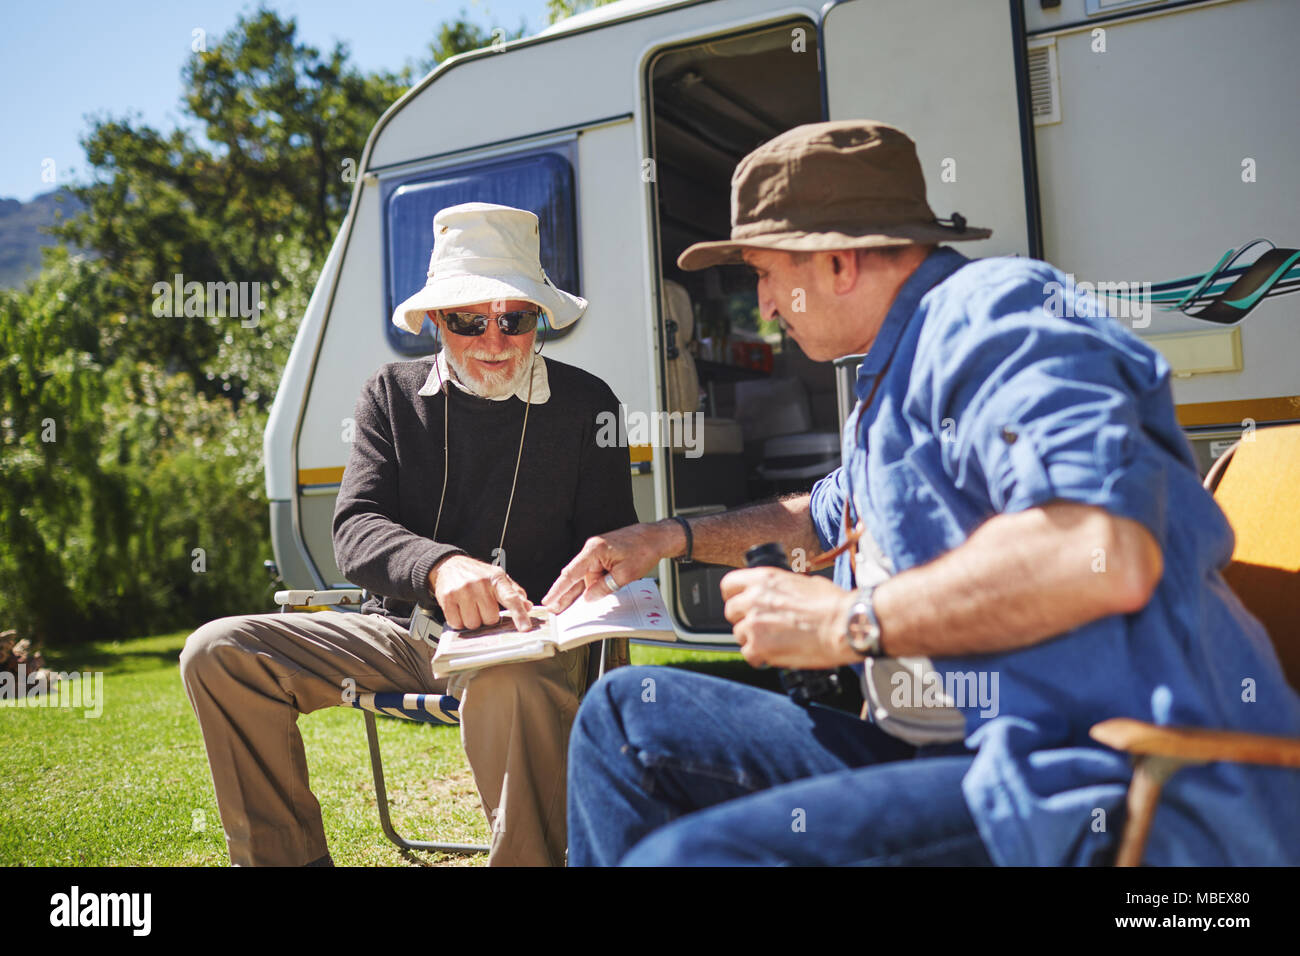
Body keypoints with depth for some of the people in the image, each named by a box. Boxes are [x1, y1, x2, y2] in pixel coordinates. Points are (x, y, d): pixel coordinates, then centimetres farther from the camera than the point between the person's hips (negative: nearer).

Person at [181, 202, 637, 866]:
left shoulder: (587, 405, 2)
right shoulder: (392, 395, 8)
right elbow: (354, 530, -5)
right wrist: (438, 566, -29)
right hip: (403, 628, 4)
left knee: (508, 686, -41)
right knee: (218, 653, -13)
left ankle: (530, 856, -18)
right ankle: (286, 856, 1)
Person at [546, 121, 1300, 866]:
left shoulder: (991, 310, -11)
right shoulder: (897, 380, 22)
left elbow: (1105, 553, -29)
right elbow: (828, 517, 44)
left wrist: (849, 622, -17)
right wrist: (675, 537, 33)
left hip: (1101, 786, -10)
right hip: (946, 757, 11)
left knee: (684, 854, -32)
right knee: (625, 712, 7)